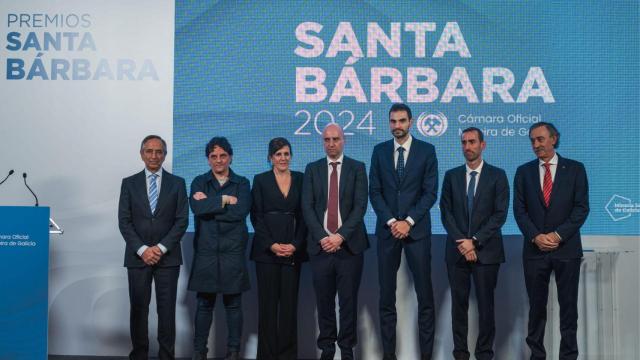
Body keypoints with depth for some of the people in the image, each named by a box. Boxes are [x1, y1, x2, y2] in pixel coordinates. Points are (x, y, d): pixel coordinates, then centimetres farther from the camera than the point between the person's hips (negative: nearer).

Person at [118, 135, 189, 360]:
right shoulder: (129, 183, 7)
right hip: (137, 256, 1)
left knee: (167, 309, 0)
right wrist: (142, 249, -10)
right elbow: (124, 221, 1)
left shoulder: (177, 183, 6)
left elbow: (182, 221, 0)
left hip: (168, 257, -1)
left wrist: (161, 247, -11)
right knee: (138, 309, 4)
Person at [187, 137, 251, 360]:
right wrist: (224, 200, -11)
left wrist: (210, 205, -9)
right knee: (204, 304, 4)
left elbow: (242, 211, -10)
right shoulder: (199, 182, 9)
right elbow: (197, 208, -10)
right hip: (206, 250, 0)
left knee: (233, 303, 4)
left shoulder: (242, 183, 8)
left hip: (233, 250, 0)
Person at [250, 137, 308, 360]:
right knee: (267, 302, 1)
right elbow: (256, 216, 0)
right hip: (266, 249, -1)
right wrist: (271, 244, -10)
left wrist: (296, 245, -7)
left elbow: (304, 215, 5)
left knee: (290, 302, 1)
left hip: (293, 250, 1)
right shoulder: (261, 180, 5)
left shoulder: (300, 179, 9)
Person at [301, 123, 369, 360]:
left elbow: (360, 206, -5)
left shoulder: (357, 168, 4)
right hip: (321, 245, 1)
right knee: (324, 301, 5)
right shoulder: (312, 169, 9)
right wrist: (322, 237, -10)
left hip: (349, 244, -1)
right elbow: (307, 207, 2)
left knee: (348, 300, 3)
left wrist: (340, 236, -14)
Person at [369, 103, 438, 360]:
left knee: (424, 293, 0)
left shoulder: (427, 150, 2)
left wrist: (408, 221, -12)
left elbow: (430, 192, -3)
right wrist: (391, 221, -9)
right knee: (386, 294, 4)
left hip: (417, 229, -2)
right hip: (387, 229, 2)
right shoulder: (379, 151, 8)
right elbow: (374, 192, 3)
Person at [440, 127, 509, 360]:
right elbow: (446, 212, 4)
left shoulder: (497, 175, 2)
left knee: (486, 304, 2)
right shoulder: (451, 175, 9)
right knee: (459, 304, 4)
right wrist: (461, 242, -8)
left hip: (486, 250, -2)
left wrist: (475, 241, -12)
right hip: (457, 250, 2)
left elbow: (500, 214, -5)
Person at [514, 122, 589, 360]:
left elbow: (582, 207, -3)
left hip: (567, 248, -1)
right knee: (536, 306, 6)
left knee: (568, 305, 4)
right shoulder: (524, 171, 8)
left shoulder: (575, 169, 3)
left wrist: (559, 235, -13)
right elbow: (519, 210, 3)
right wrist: (535, 237, -11)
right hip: (535, 249, 1)